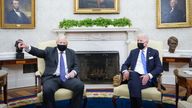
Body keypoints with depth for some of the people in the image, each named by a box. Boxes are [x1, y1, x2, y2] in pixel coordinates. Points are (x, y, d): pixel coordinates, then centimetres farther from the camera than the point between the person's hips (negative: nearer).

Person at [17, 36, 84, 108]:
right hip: (52, 78, -1)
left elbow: (76, 66, 18)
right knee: (47, 90, -34)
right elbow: (38, 52, -2)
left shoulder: (71, 52, 21)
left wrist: (74, 72, -7)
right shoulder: (49, 51, 14)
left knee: (80, 85, -27)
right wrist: (27, 47, -22)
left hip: (68, 78, 2)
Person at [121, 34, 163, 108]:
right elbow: (125, 65, 16)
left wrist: (149, 75, -19)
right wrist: (125, 71, -10)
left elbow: (159, 68, 0)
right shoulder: (133, 52, 21)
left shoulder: (154, 52, 11)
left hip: (146, 78, -3)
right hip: (133, 76, 3)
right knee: (133, 74, -36)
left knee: (133, 84, -36)